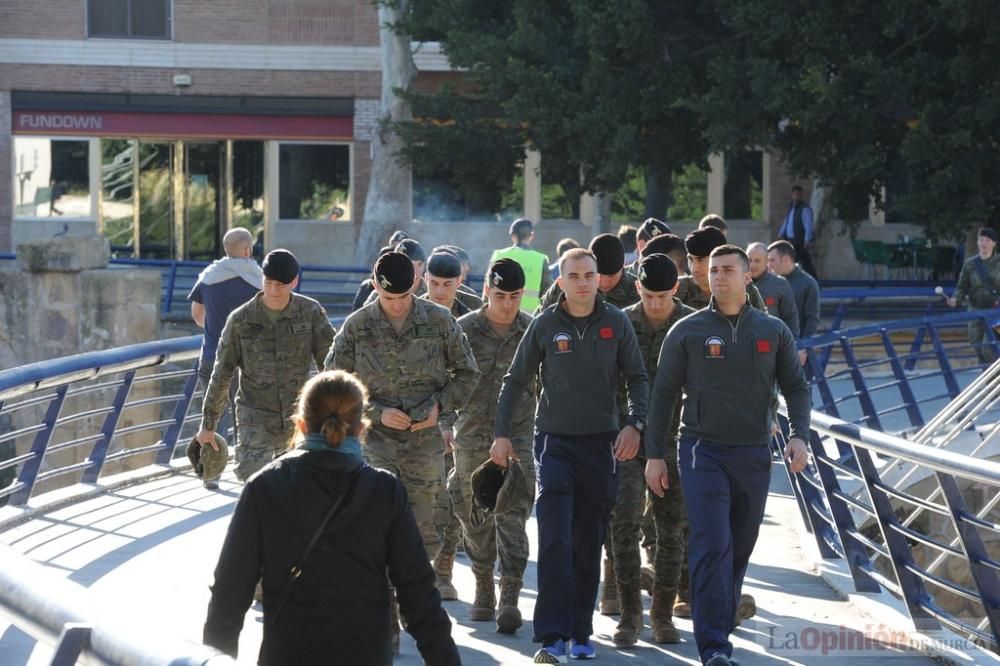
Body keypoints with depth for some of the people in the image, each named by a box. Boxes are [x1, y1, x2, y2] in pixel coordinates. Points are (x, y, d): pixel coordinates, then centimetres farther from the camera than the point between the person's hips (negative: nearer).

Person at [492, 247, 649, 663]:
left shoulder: (616, 323, 0)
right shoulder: (545, 325, -2)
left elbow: (637, 378, 6)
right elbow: (516, 381, 7)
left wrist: (634, 424, -8)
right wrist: (502, 434, 4)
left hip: (602, 443, 2)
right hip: (555, 441, -1)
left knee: (589, 544, 8)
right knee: (555, 542, -11)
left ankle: (580, 632, 17)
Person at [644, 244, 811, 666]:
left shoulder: (773, 331, 8)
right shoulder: (687, 331, 2)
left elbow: (795, 387, 12)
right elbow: (664, 393, 4)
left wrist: (799, 435, -5)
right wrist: (655, 454, 1)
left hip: (754, 456, 3)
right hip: (703, 452, -3)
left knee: (740, 551, 8)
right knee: (713, 545, -14)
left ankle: (719, 632, 21)